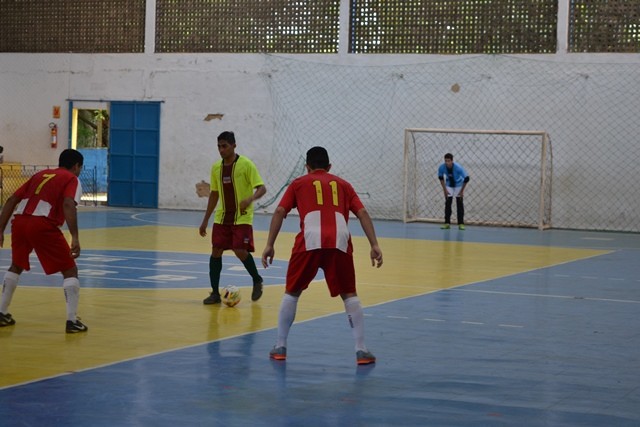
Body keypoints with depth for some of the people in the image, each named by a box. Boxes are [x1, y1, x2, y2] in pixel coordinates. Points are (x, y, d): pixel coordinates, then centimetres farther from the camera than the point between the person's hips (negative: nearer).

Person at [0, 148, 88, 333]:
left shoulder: (41, 174, 28)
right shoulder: (72, 179, 10)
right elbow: (68, 205, -11)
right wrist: (75, 238, -19)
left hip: (19, 221, 6)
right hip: (43, 225, -6)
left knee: (16, 266, 30)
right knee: (70, 270, 8)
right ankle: (72, 321, -1)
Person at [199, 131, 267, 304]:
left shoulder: (246, 165, -11)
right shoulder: (216, 167, 6)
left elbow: (262, 188, -15)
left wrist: (250, 199, -37)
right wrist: (206, 220, 14)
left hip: (242, 218, -5)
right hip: (222, 217, 5)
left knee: (240, 251, -15)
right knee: (216, 251, -2)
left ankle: (257, 280, 12)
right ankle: (215, 292, 6)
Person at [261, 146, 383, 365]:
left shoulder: (298, 183, 23)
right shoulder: (342, 184, 27)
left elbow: (280, 212, 10)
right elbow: (362, 213, 14)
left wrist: (269, 245, 8)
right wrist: (374, 245, 8)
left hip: (310, 241, -1)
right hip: (339, 242, 1)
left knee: (292, 292, 18)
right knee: (349, 295, 15)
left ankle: (280, 347, 17)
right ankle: (361, 350, 7)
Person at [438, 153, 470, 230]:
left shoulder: (458, 168, -34)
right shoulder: (441, 168, -26)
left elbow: (466, 179, -24)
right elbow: (441, 178, -6)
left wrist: (462, 191, -19)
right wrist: (444, 189, -8)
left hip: (458, 185, -2)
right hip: (449, 186, 2)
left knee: (460, 203, -7)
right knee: (447, 203, -5)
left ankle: (461, 223, -3)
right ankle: (447, 223, -1)